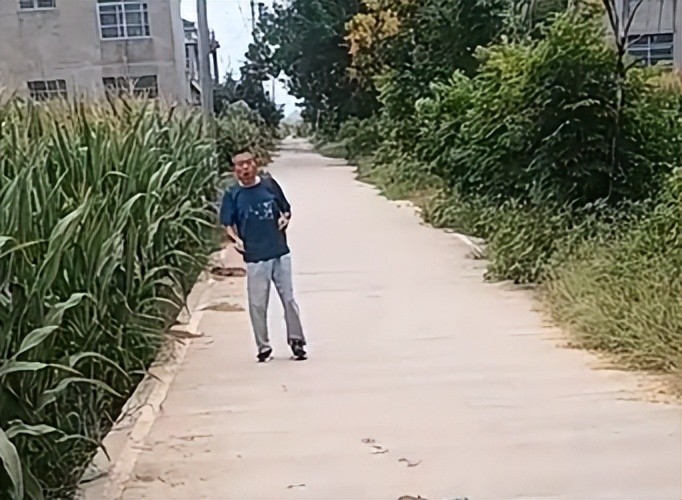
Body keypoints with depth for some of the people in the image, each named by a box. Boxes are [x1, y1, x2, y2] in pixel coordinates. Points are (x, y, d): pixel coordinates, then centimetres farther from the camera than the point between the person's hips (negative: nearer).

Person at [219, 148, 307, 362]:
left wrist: (285, 219, -6)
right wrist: (236, 239, -14)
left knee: (289, 299, 7)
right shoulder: (232, 195, 0)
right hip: (255, 257, -1)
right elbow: (228, 224, 4)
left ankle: (296, 341, 20)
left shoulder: (270, 184, 4)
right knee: (257, 304, 3)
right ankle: (263, 347, 18)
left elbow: (286, 209, 15)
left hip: (280, 252, 1)